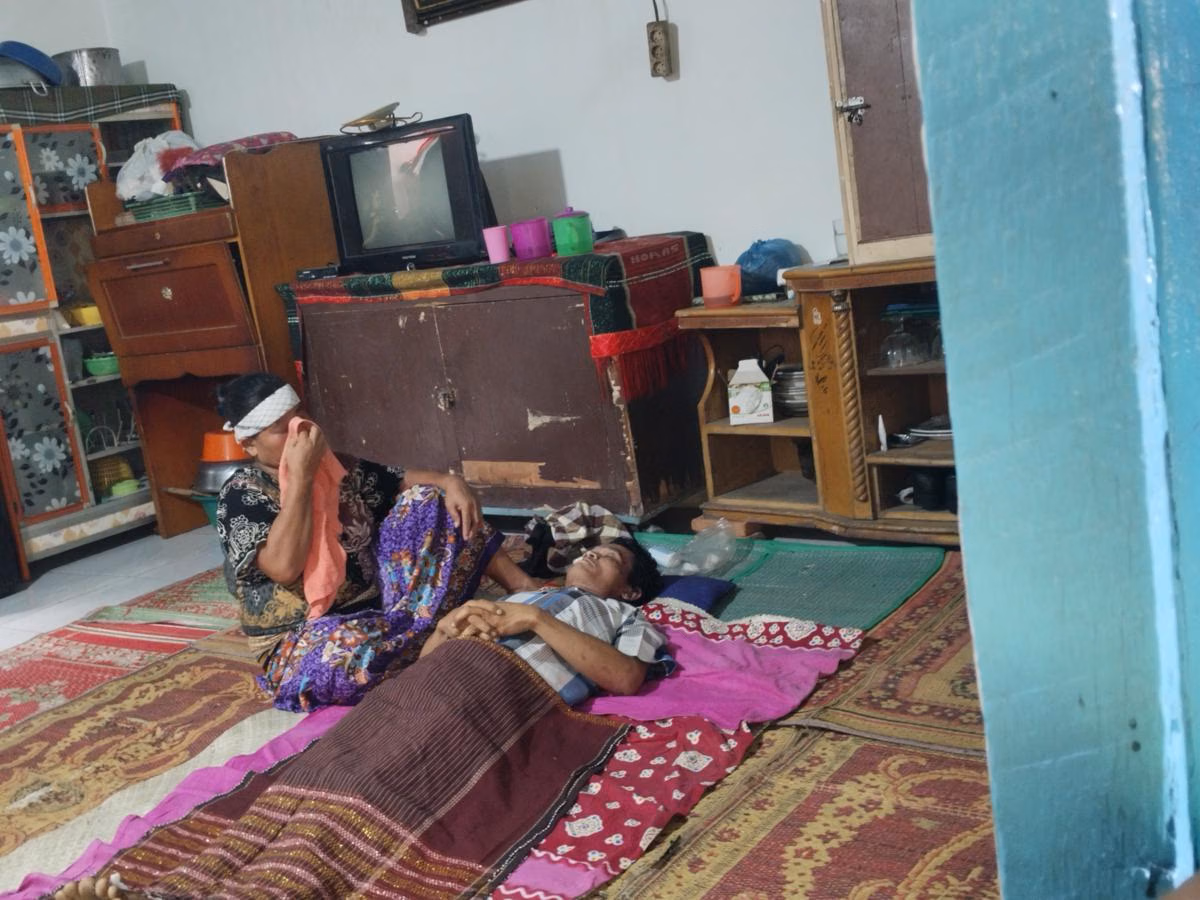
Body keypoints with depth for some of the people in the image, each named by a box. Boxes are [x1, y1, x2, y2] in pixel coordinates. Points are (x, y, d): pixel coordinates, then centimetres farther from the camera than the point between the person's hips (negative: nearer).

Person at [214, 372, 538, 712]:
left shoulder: (336, 466, 7)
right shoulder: (242, 496, -13)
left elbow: (404, 480, 11)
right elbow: (285, 567, -28)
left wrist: (450, 482, -11)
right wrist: (300, 477, -26)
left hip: (376, 599, 7)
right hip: (308, 636, -7)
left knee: (427, 500, 1)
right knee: (342, 652, -45)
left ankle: (525, 588, -6)